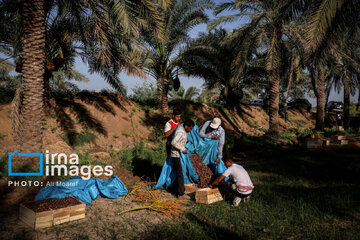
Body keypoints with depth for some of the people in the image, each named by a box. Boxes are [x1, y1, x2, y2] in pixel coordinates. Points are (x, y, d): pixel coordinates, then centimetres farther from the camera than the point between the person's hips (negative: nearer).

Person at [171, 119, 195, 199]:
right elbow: (174, 142, -37)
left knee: (180, 173, 17)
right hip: (176, 155, -10)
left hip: (179, 154, 10)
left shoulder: (182, 129, 7)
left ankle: (181, 189, 29)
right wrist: (182, 149, -29)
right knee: (180, 174, -5)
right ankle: (181, 194, 3)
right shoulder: (180, 132, -24)